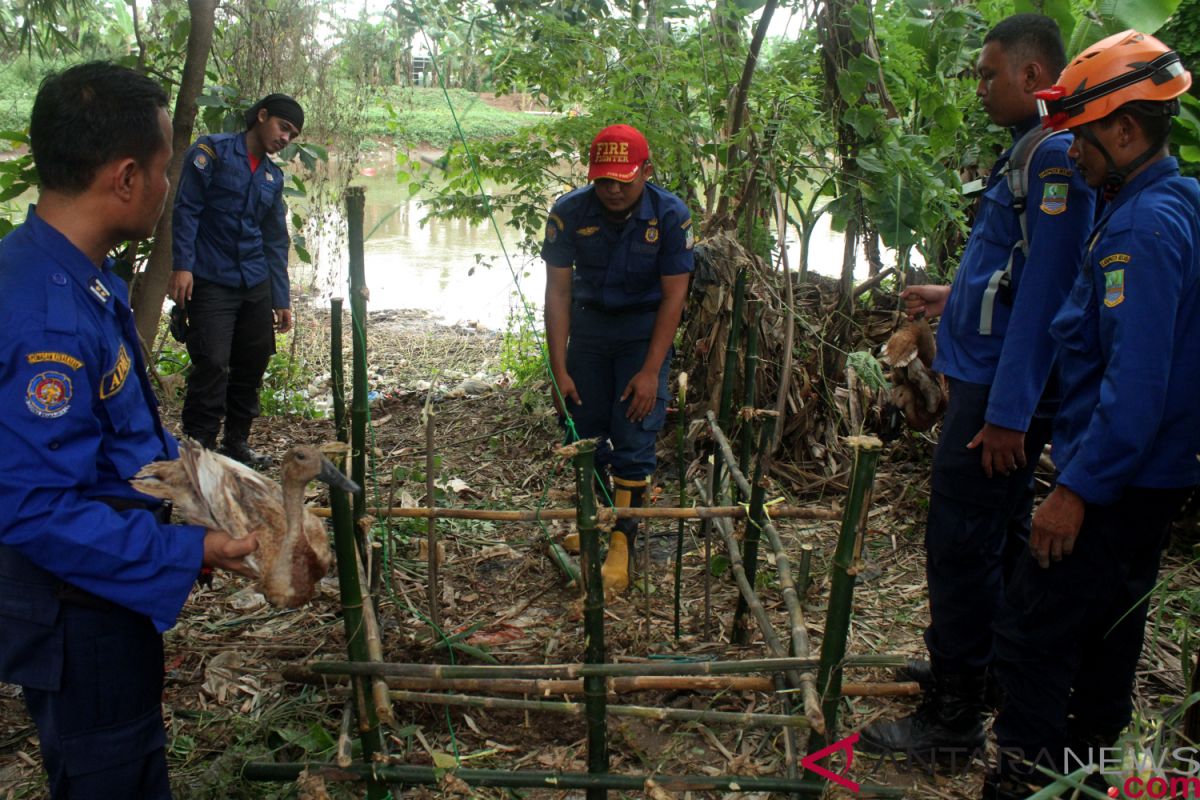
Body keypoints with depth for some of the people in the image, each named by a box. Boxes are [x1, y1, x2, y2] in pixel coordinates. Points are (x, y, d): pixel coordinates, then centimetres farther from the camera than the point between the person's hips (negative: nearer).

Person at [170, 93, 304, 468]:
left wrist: (281, 299, 14)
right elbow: (186, 208, -8)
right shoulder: (212, 151, -1)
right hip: (211, 282, -6)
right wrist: (182, 265, -18)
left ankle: (237, 441, 22)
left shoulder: (274, 176, 16)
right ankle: (198, 446, -2)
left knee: (254, 363, 8)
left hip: (256, 285, 6)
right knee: (212, 365, -11)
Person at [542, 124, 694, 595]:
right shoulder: (569, 213, -16)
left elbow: (674, 295, -14)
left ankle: (621, 541, 1)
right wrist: (559, 371, -15)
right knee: (584, 432, 6)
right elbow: (558, 291, -12)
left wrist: (650, 371, -18)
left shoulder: (670, 215, -19)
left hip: (645, 329, -2)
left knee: (634, 439, -7)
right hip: (588, 324, 2)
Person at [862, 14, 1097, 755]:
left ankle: (954, 714, 8)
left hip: (1003, 388, -10)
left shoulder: (1057, 156, -18)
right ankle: (977, 668, 36)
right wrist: (956, 298, 29)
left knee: (961, 541, -4)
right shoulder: (1032, 150, 13)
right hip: (989, 377, 10)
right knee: (996, 536, 19)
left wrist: (1008, 411, -23)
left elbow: (1045, 291, -23)